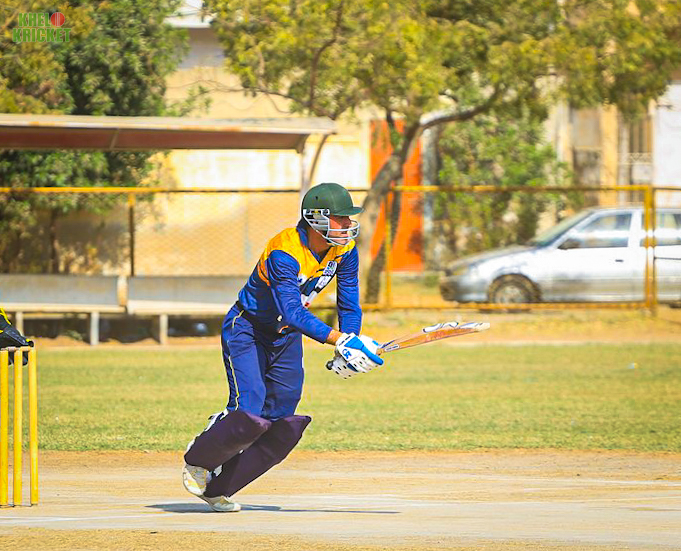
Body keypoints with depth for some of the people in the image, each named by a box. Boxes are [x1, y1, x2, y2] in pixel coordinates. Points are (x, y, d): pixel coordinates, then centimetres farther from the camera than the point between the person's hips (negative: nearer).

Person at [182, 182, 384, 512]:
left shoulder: (345, 249, -9)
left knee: (282, 425, -3)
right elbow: (292, 312, -40)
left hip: (286, 337, 7)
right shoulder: (284, 252, -31)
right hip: (246, 330, -7)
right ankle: (198, 460, 8)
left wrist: (348, 350, -17)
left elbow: (349, 305, -1)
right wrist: (339, 340, -49)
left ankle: (217, 487, 11)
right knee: (249, 415, -22)